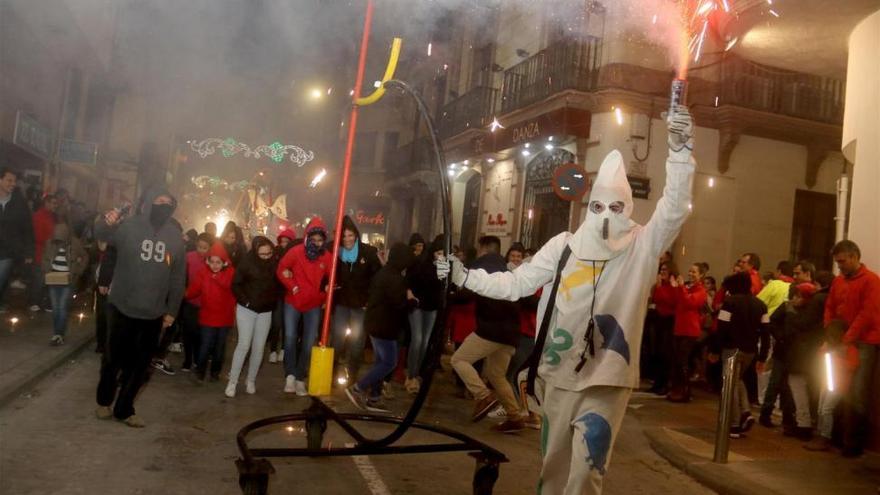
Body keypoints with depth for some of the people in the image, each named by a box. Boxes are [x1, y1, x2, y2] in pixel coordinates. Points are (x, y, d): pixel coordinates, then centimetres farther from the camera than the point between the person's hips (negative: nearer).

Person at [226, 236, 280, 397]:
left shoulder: (275, 263, -4)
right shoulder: (247, 262, -11)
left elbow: (279, 284, 6)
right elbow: (236, 284, -6)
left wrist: (274, 301, -5)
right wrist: (245, 300, -12)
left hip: (265, 311, 3)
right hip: (247, 309, -3)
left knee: (259, 347, 5)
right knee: (244, 344, -7)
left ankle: (251, 381, 18)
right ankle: (232, 381, 1)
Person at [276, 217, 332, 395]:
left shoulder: (327, 256, -9)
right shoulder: (296, 251, -13)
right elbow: (281, 269, -3)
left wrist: (328, 289, -20)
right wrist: (292, 286, -11)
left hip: (314, 305, 1)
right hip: (293, 302, -1)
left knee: (309, 342, 2)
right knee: (290, 338, -5)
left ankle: (301, 378, 14)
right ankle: (290, 375, 6)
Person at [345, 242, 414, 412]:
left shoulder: (384, 273, 13)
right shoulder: (394, 278, -19)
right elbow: (399, 302, -22)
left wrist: (406, 298, 9)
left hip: (376, 322, 10)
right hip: (383, 325, -10)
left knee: (381, 361, 14)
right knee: (389, 362, -4)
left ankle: (374, 398, 17)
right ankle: (357, 389, -5)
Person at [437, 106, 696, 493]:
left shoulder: (642, 246, -2)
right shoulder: (565, 245, 2)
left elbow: (673, 211, -17)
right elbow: (516, 284, 3)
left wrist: (679, 151, -28)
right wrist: (464, 276, -3)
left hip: (607, 379, -3)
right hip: (558, 373, 3)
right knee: (554, 461, 17)